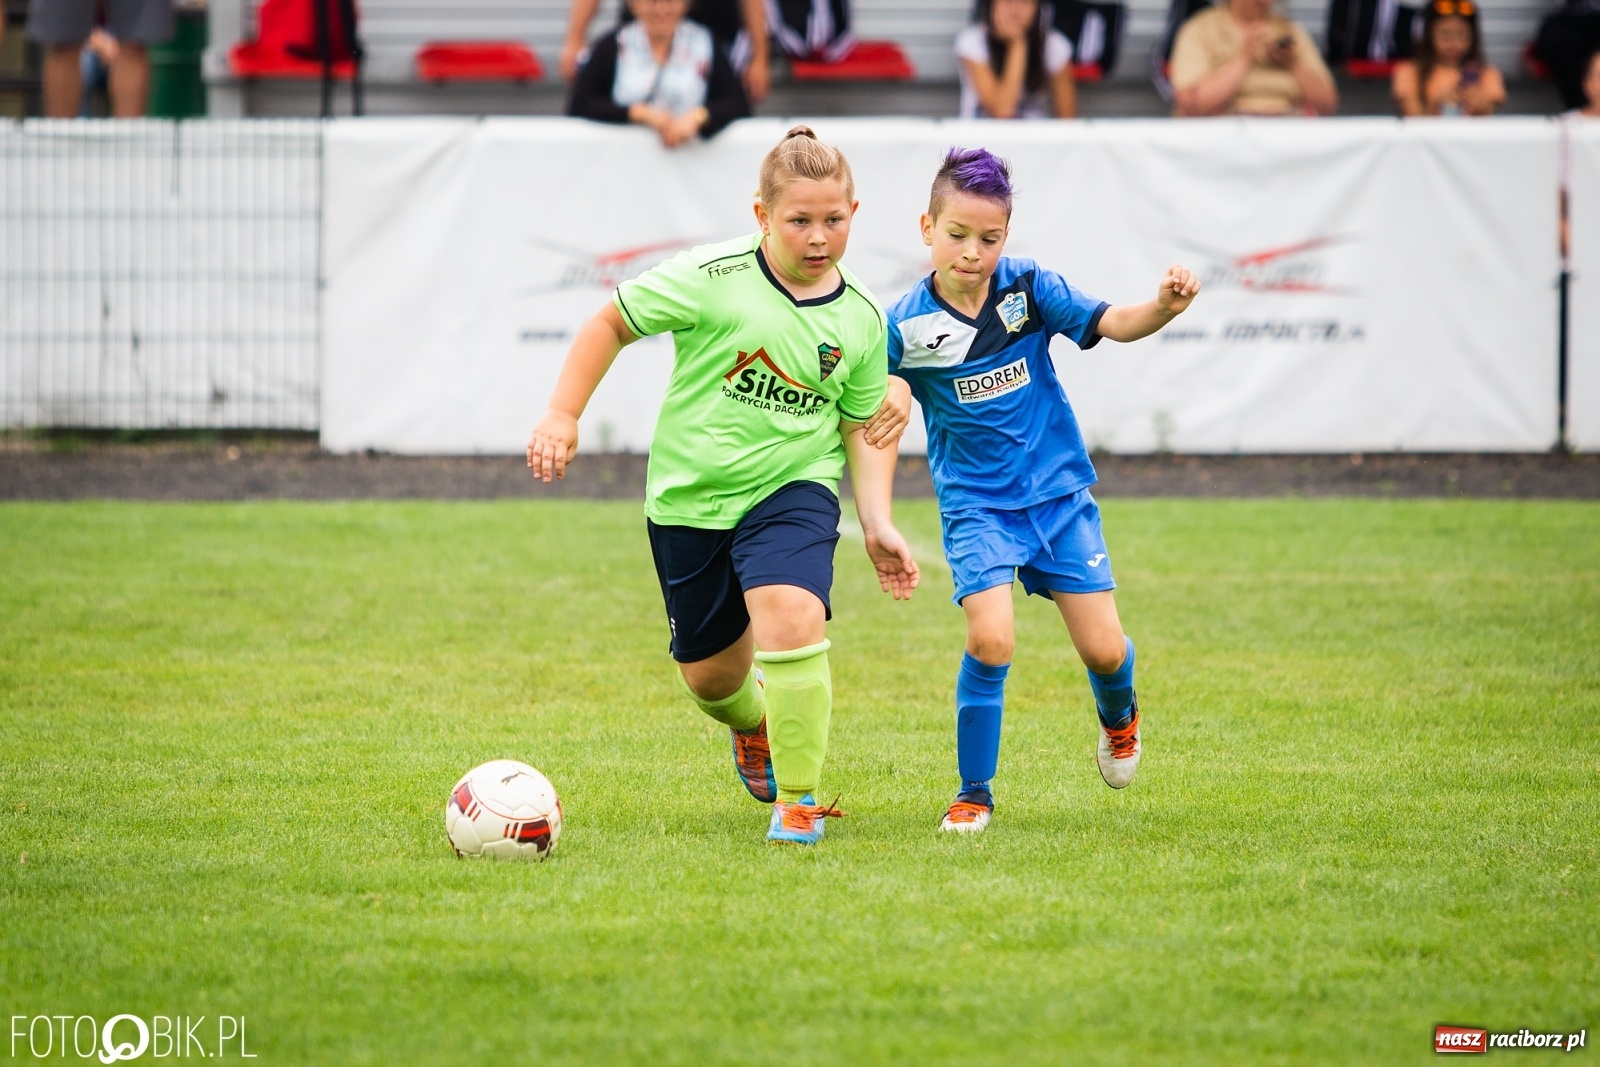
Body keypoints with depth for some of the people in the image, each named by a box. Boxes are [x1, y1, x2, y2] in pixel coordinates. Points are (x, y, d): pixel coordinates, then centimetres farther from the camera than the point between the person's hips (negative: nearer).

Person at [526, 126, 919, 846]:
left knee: (790, 617, -28)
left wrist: (878, 523, -3)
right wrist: (562, 417, -9)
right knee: (710, 675, 12)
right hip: (690, 495, 0)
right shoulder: (714, 279, -15)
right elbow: (612, 323, -4)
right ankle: (753, 724, 53)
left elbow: (863, 427, 8)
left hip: (793, 489, 0)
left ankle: (798, 799, -10)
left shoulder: (861, 320, -3)